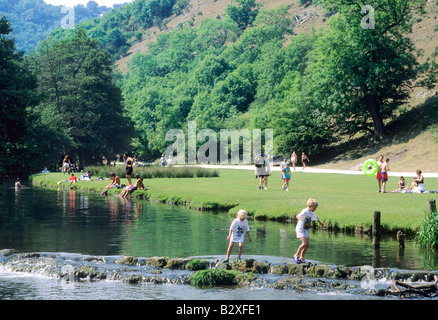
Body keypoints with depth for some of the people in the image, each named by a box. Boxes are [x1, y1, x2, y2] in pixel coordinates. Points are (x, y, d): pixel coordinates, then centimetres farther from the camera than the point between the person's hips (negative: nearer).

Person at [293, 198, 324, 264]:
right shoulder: (305, 212, -19)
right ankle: (296, 255, -10)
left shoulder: (312, 213, 8)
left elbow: (315, 218, 29)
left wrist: (320, 223, 46)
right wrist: (299, 218, -54)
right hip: (300, 229, -9)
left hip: (305, 230, 9)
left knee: (307, 244, 6)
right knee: (304, 243, -20)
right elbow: (298, 216, -32)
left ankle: (301, 257, 15)